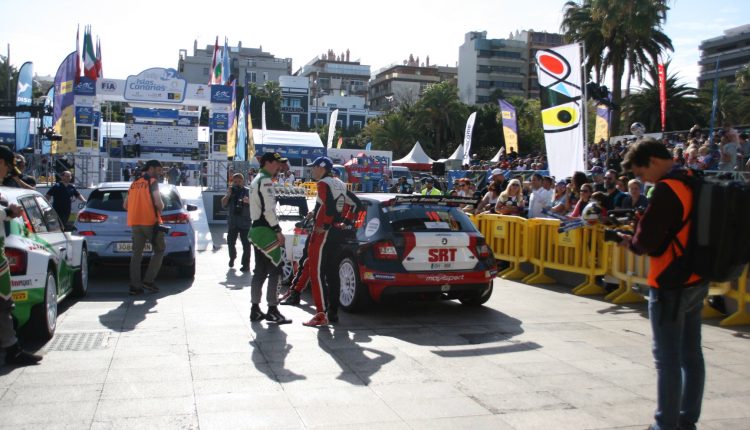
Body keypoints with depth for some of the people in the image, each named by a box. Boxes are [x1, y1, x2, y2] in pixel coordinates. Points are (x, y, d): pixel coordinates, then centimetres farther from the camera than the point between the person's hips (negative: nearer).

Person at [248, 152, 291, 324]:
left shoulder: (257, 180, 21)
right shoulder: (265, 180, -11)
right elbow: (268, 209, -20)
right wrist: (278, 231, -17)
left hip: (257, 229, 11)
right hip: (266, 230, -11)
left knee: (260, 271, 12)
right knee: (275, 270, -8)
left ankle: (255, 309, 15)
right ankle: (272, 310, -7)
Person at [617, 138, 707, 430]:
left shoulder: (667, 189, -18)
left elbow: (647, 239, -21)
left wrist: (631, 243, 0)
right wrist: (639, 239, 7)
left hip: (670, 285, -9)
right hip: (697, 282, 9)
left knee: (667, 358, 0)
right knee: (691, 354, 14)